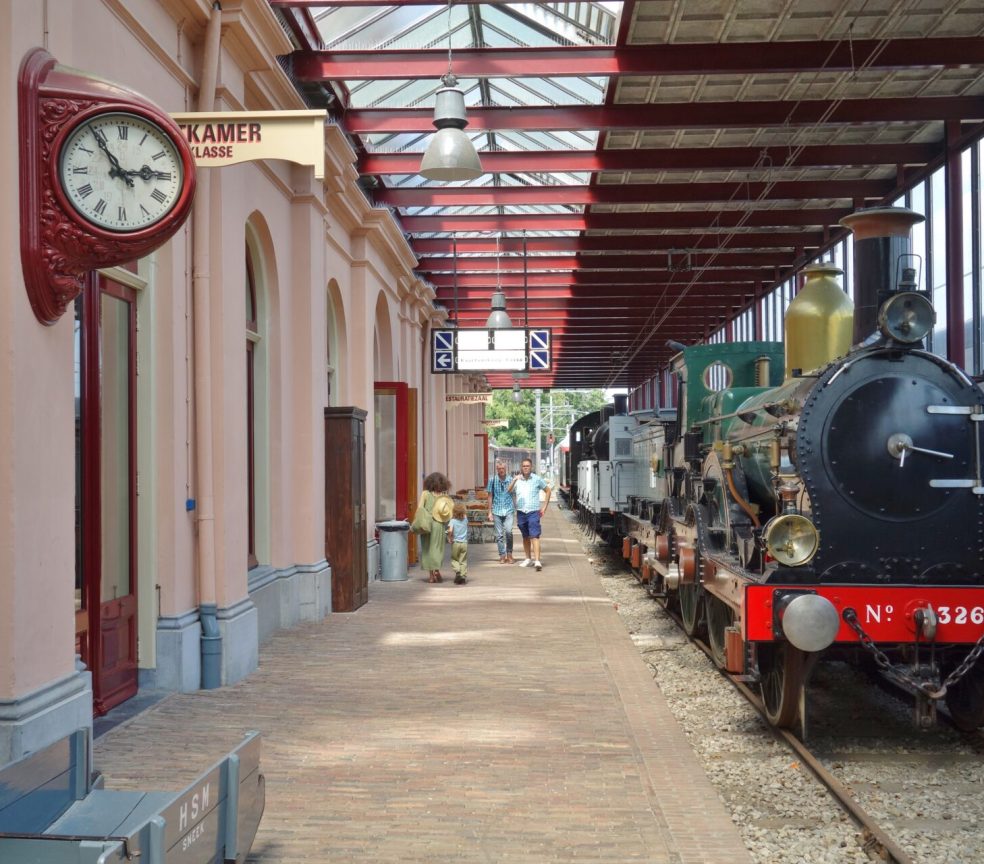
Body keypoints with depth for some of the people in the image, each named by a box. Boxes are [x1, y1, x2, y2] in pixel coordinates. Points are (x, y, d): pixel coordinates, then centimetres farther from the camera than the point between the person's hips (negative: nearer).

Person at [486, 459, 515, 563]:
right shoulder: (492, 480, 0)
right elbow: (490, 496, 6)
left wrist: (516, 509, 10)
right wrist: (490, 512, 5)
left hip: (508, 510, -1)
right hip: (497, 510, 1)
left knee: (508, 531, -17)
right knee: (499, 535, 3)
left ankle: (509, 554, -2)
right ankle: (502, 556, 14)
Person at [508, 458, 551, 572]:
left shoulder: (537, 479, 2)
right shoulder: (517, 480, 8)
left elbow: (548, 490, 10)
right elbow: (508, 492, -3)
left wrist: (544, 507, 5)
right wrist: (514, 480, -16)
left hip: (533, 512, -4)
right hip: (521, 512, 4)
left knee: (534, 536, -13)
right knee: (525, 537, 13)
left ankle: (537, 561, -21)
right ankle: (528, 559, 25)